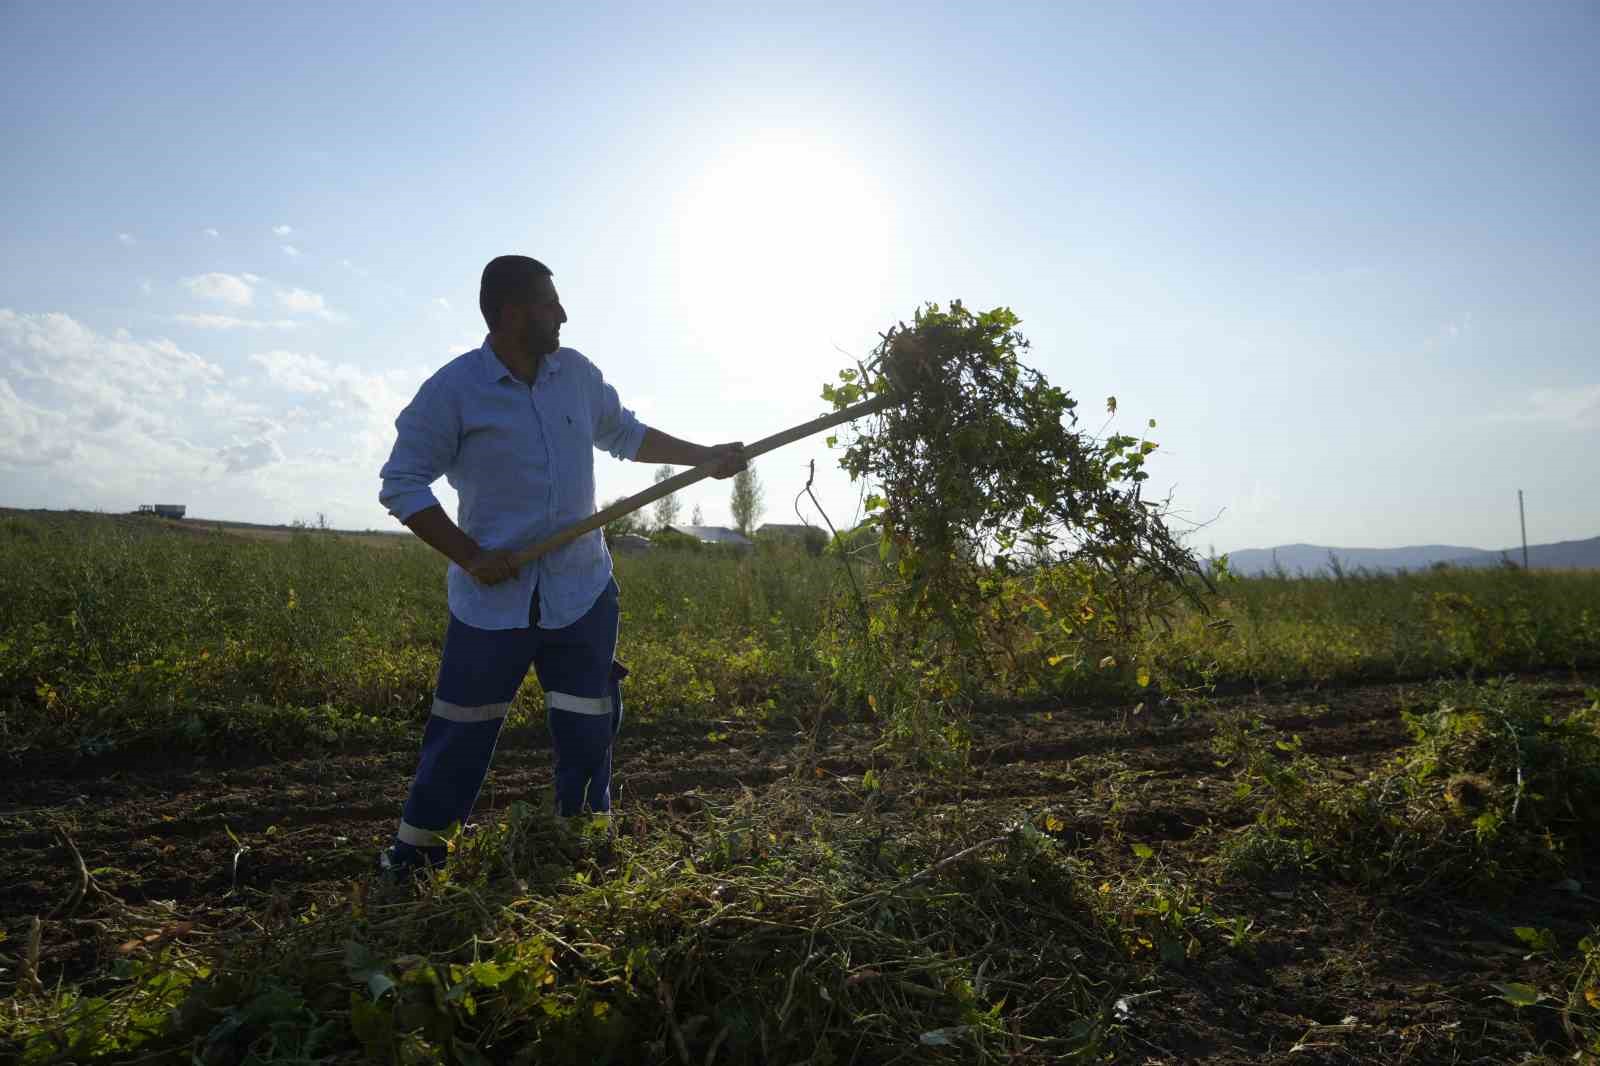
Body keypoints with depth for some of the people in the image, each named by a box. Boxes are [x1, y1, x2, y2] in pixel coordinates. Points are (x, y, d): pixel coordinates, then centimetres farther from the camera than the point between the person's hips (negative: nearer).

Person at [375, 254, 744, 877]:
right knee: (462, 732, 7)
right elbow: (401, 484, -7)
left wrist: (705, 458, 16)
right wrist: (468, 554, -15)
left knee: (588, 732, 9)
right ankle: (416, 848, 27)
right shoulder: (453, 390, -10)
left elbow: (625, 435, 20)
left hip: (582, 591, 4)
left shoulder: (577, 372, 4)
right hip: (493, 598, -3)